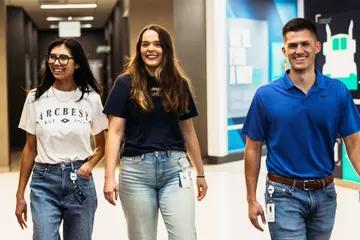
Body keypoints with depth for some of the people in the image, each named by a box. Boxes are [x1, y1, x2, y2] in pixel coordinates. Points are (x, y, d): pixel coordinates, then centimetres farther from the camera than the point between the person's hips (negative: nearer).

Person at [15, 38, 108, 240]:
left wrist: (90, 164, -11)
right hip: (44, 182, 0)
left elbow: (102, 145, 10)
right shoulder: (36, 98, 0)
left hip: (80, 181, 0)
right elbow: (30, 149, 6)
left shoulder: (91, 98, -1)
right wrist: (20, 195, 6)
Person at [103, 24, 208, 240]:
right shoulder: (126, 83, -1)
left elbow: (188, 132, 14)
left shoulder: (179, 84, 7)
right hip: (137, 170, -2)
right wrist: (110, 177, -11)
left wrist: (200, 173, 16)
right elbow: (115, 132, -3)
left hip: (175, 168, 2)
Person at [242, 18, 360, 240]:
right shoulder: (266, 96, -6)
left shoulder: (338, 92, -3)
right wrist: (252, 199, -2)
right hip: (285, 194, -2)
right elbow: (253, 149, 0)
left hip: (325, 194, 3)